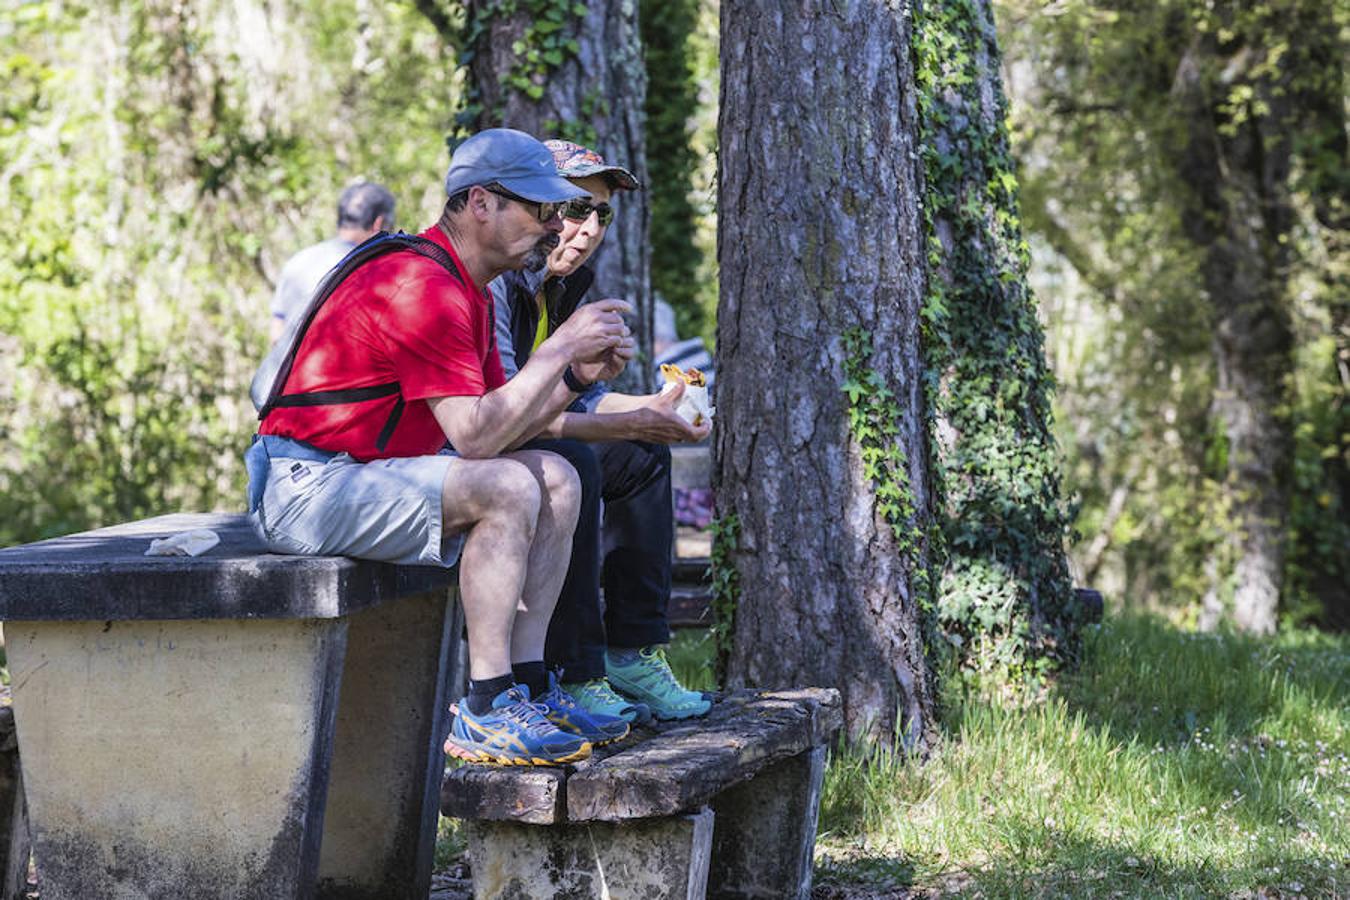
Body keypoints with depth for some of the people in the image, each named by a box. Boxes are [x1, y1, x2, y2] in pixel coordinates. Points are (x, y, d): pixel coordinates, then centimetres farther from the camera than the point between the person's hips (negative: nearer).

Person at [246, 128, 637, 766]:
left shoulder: (469, 291, 14)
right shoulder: (420, 285, -20)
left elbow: (495, 429, 13)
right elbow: (476, 435, -26)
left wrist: (576, 376, 0)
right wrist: (560, 347, -18)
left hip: (366, 475, 11)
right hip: (306, 488, -11)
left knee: (556, 479, 4)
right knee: (508, 488, -26)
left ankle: (526, 687, 2)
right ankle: (485, 714, -23)